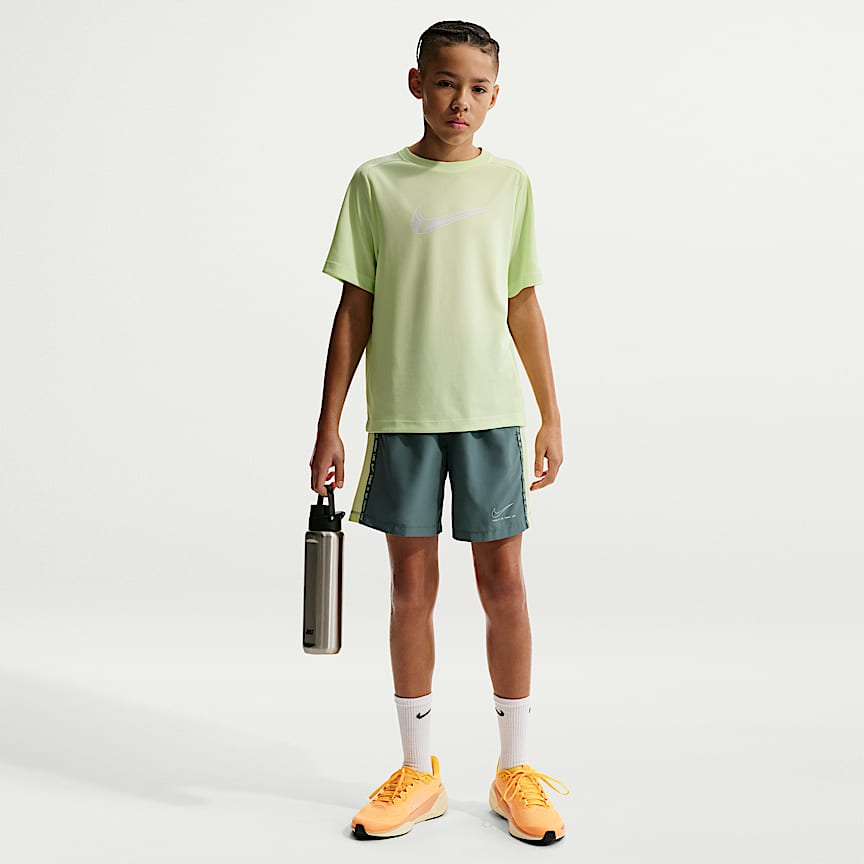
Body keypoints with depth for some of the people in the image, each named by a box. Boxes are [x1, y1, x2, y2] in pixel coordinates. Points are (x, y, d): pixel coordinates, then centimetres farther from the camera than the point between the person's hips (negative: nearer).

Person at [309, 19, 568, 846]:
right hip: (401, 415, 0)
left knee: (503, 581, 2)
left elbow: (523, 307, 10)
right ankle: (419, 773, 21)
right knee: (411, 585, 6)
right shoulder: (376, 183, 3)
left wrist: (552, 417, 8)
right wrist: (327, 426, 1)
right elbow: (355, 310, 3)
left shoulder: (510, 183, 7)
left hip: (491, 413, 1)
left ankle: (514, 770, 18)